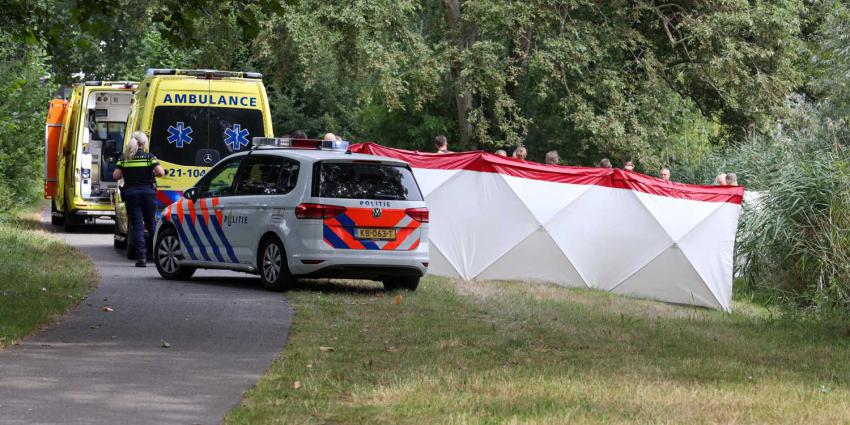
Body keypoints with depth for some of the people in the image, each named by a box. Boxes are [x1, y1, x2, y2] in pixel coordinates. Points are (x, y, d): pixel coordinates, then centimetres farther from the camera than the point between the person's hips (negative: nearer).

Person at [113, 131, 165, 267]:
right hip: (148, 192, 0)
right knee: (151, 223, 14)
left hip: (131, 193, 0)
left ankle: (141, 257, -8)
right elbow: (160, 172, -12)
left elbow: (116, 175, -3)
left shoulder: (124, 158, 2)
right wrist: (152, 174, 9)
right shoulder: (150, 157, -2)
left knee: (137, 226, 0)